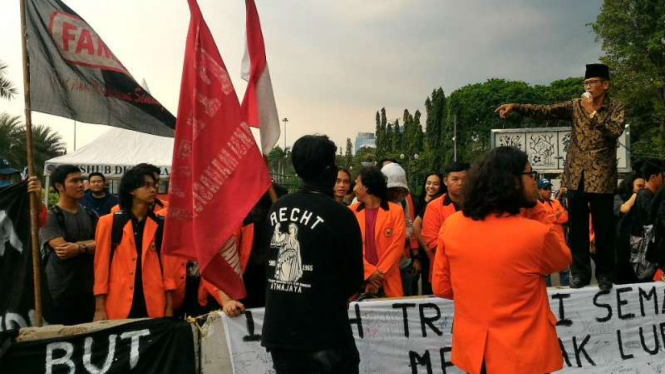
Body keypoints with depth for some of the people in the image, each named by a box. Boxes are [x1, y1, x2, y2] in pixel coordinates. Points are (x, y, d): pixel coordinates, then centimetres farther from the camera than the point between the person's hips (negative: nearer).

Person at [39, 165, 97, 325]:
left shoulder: (90, 215, 11)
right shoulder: (50, 216, -6)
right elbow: (61, 248, -17)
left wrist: (79, 248, -16)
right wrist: (88, 245, -8)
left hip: (89, 288, 5)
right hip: (61, 291, -5)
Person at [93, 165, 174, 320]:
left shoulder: (160, 224, 6)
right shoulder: (109, 222, 1)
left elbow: (167, 264, 6)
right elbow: (102, 264, 1)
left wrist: (169, 306, 3)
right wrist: (99, 308, -3)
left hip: (154, 307, 2)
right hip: (118, 307, -2)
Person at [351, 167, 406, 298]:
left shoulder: (396, 211, 2)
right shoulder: (351, 212, 7)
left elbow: (396, 247, -5)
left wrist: (378, 275, -11)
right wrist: (369, 273, -10)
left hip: (387, 284, -1)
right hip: (358, 283, 2)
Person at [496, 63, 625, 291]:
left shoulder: (616, 108, 3)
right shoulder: (575, 106, 9)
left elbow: (615, 132, -15)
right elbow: (545, 111, -4)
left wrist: (593, 112, -11)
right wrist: (515, 107, -16)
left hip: (601, 176, -2)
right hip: (576, 175, 2)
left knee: (603, 228, 3)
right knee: (577, 227, 6)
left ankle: (605, 273, 17)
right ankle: (580, 272, 16)